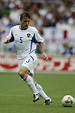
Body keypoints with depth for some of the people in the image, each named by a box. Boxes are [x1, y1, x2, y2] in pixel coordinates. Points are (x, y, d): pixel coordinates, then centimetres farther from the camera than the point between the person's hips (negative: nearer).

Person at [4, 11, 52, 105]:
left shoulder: (33, 30, -4)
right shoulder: (14, 29, 5)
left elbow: (40, 41, 9)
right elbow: (9, 39, 18)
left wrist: (43, 52, -3)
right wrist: (7, 40, -6)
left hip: (30, 56, -5)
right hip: (21, 58, 5)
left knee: (21, 72, -30)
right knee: (31, 81, 2)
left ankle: (36, 93, -19)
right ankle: (46, 98, 12)